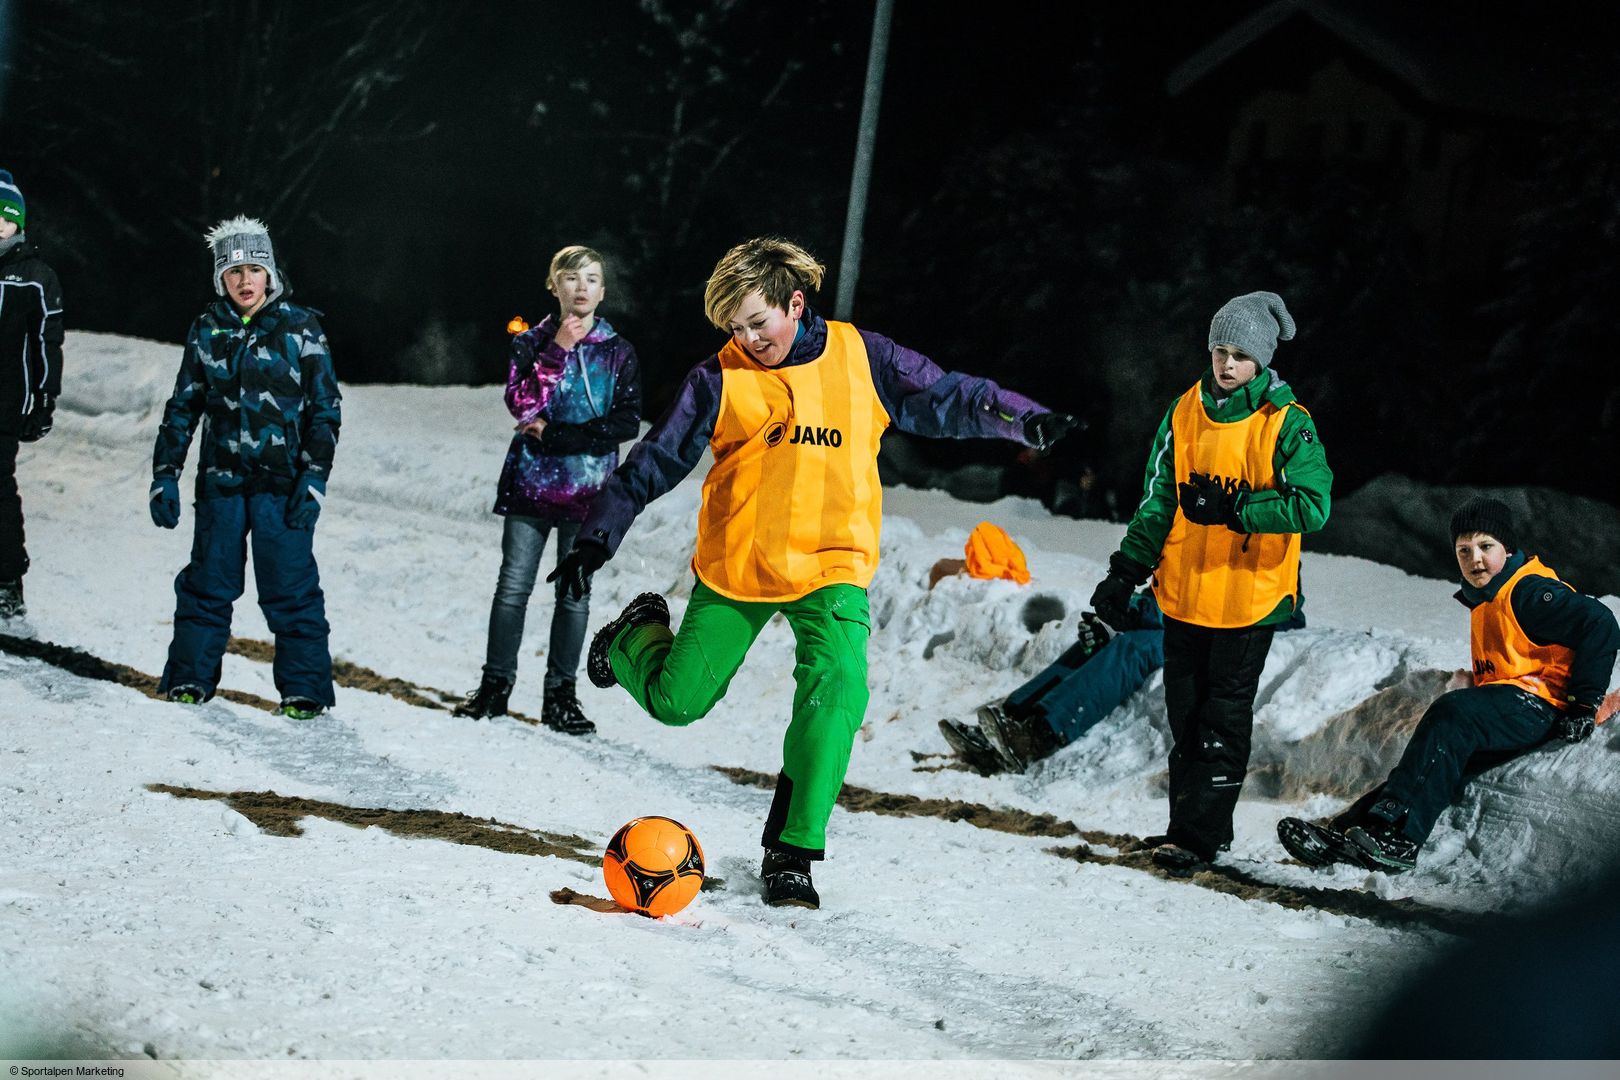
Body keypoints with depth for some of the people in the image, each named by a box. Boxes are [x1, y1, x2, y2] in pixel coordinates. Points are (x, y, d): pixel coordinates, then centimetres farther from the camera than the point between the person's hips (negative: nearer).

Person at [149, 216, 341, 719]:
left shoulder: (300, 329, -2)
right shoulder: (207, 330, 7)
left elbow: (325, 408, 0)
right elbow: (183, 406, 12)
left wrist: (313, 478, -8)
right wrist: (165, 474, 6)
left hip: (282, 484, -3)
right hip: (220, 479, 3)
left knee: (291, 587, -4)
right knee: (208, 582, 8)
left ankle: (305, 689, 3)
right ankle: (190, 677, 20)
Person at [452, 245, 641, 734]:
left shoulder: (618, 353, 3)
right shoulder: (531, 342, 5)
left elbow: (626, 422, -6)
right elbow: (522, 404, -11)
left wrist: (553, 436, -11)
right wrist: (558, 350, -18)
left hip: (587, 490, 0)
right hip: (531, 483, 1)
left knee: (575, 591, 2)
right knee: (513, 585, 2)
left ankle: (561, 694, 10)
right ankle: (496, 684, 12)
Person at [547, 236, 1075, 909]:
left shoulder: (860, 360, -3)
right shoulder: (719, 382, -4)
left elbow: (948, 399, -1)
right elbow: (651, 465, 1)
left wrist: (1025, 421, -16)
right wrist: (595, 541, -3)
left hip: (832, 568, 0)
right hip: (733, 571, 1)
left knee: (836, 693, -23)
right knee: (676, 700, 9)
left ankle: (792, 852, -12)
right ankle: (636, 636, 46)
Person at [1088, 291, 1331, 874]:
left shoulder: (1287, 425, -8)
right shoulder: (1185, 414, 6)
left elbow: (1311, 505, -18)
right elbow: (1158, 502, 12)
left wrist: (1231, 508, -22)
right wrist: (1125, 572, 6)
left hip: (1250, 599, -5)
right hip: (1185, 595, 5)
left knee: (1223, 721, -3)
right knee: (1186, 717, 9)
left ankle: (1198, 835, 0)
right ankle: (1191, 824, 18)